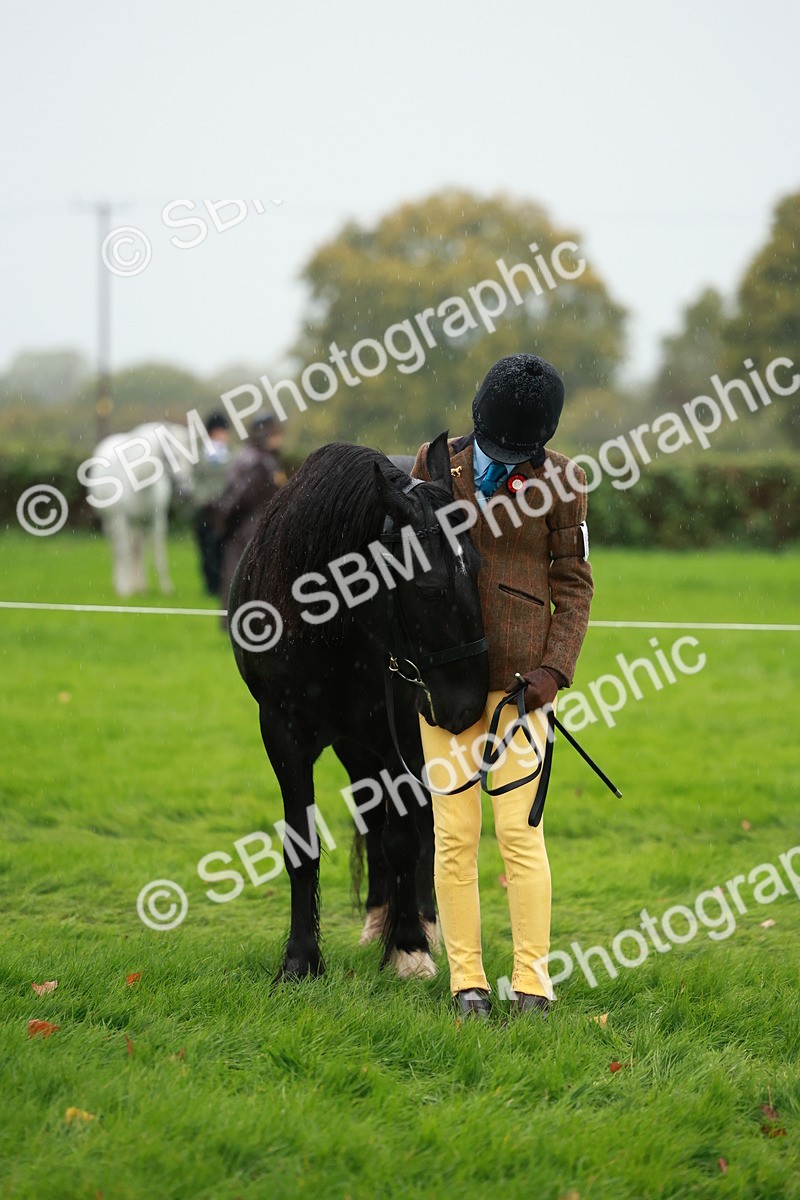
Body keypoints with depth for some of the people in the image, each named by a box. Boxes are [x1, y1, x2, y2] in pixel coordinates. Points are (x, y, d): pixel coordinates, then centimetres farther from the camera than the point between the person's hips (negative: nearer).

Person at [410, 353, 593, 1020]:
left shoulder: (559, 479, 0)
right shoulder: (436, 464, 5)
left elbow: (574, 587, 3)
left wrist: (555, 670, -9)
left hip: (519, 677, -2)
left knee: (520, 827, -6)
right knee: (454, 832, 1)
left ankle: (532, 983, 0)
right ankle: (467, 979, 6)